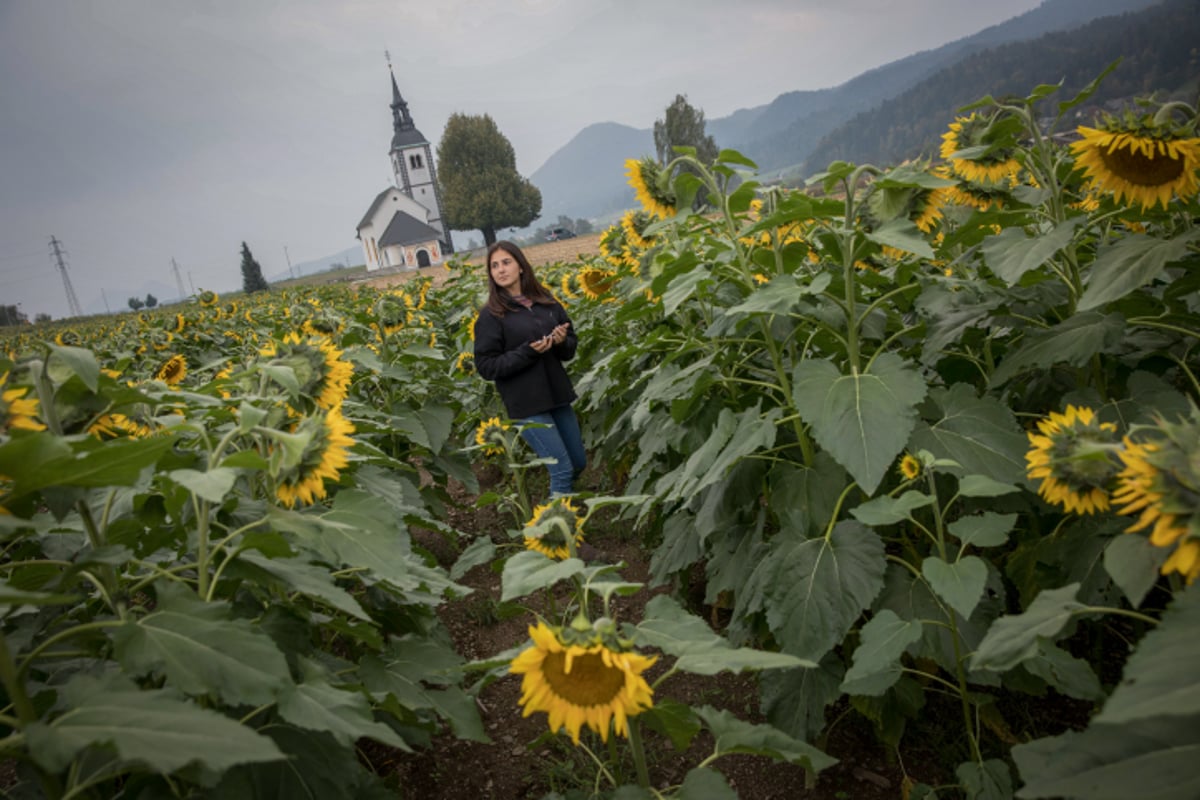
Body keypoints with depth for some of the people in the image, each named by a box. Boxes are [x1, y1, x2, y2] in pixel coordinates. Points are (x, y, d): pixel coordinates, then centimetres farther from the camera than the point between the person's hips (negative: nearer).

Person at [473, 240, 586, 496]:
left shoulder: (546, 300, 4)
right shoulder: (491, 315, -7)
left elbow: (571, 345, 12)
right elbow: (485, 367, -10)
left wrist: (562, 342, -12)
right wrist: (528, 352, -21)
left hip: (558, 395, 5)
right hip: (526, 405, -5)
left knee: (579, 462, 16)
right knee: (562, 470, -4)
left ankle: (559, 496, 42)